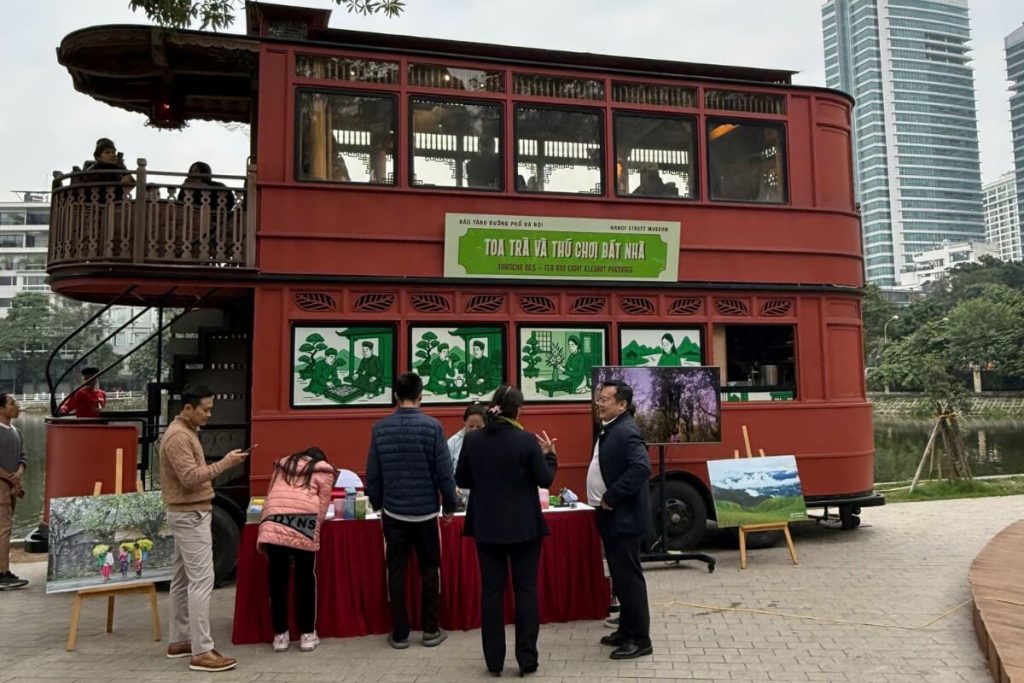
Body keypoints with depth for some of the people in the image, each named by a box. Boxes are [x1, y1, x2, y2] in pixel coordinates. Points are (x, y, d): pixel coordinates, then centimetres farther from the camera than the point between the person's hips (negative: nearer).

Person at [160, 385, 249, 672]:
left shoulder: (186, 432, 14)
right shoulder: (178, 436, -18)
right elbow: (190, 477, -25)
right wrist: (224, 463, -23)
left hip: (188, 514, 11)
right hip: (190, 516, -11)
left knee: (183, 579, 15)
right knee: (201, 581, -10)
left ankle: (179, 640, 24)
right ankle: (201, 652, -8)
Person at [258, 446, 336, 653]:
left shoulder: (282, 465, 31)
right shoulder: (324, 472, 20)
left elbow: (270, 495, 24)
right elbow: (322, 507, 10)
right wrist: (315, 530, 16)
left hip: (273, 525, 3)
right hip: (304, 525, -3)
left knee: (278, 580, 10)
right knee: (306, 579, 10)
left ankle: (280, 635, 18)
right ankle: (307, 635, 17)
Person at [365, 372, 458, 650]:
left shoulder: (380, 428, -3)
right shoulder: (432, 426, -10)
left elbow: (372, 473, 1)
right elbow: (444, 472, -9)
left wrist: (378, 504, 16)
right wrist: (450, 506, 4)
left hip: (393, 512, 2)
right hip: (425, 511, -1)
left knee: (396, 571, 10)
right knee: (430, 569, 12)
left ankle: (399, 633, 16)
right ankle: (431, 630, 18)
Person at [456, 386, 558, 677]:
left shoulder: (472, 439, -4)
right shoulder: (527, 440, -13)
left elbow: (461, 480, 5)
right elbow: (545, 480, -6)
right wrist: (549, 455, 9)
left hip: (486, 526, 3)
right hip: (524, 526, -2)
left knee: (491, 590, 10)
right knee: (526, 590, 9)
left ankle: (494, 660, 17)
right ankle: (527, 658, 12)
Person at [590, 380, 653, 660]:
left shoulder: (626, 431, -18)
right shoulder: (609, 429, 12)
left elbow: (641, 468, -31)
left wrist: (611, 497, -24)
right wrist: (604, 500, 10)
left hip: (622, 517, -10)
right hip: (610, 515, 10)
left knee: (629, 577, -2)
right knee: (619, 576, 17)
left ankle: (640, 639, 8)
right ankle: (626, 630, 29)